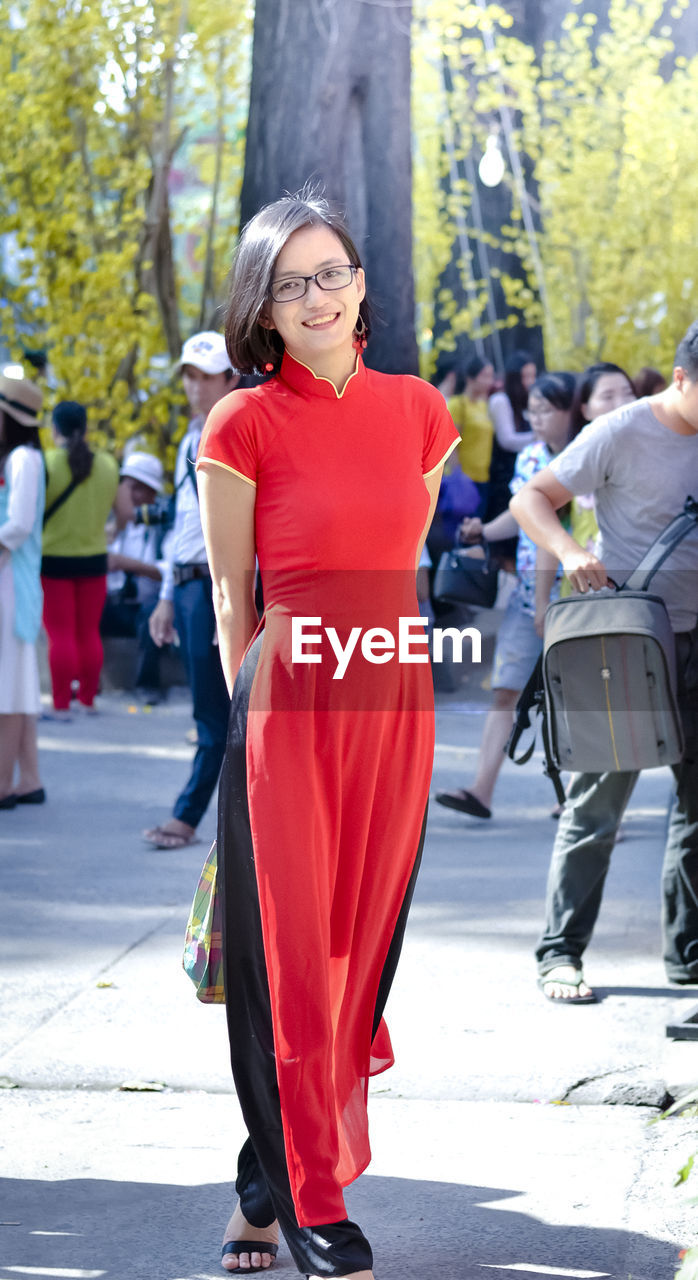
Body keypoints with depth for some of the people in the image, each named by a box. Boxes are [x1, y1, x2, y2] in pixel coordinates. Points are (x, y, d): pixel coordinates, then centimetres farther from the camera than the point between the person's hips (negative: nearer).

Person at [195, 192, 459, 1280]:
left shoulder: (420, 412, 7)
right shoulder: (244, 426, -4)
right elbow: (231, 592, 1)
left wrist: (374, 646, 12)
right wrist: (249, 710, 0)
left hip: (393, 708, 4)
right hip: (284, 705, -4)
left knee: (359, 944, 8)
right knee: (285, 955, -1)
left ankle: (270, 1186, 23)